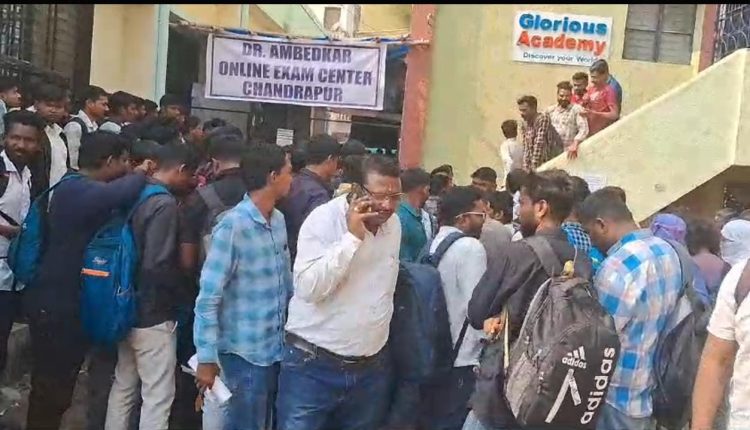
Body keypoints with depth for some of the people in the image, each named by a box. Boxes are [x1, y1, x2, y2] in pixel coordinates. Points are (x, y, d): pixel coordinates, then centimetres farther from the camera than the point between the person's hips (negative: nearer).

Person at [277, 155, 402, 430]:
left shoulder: (394, 224, 5)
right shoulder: (323, 219, -13)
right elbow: (308, 289, -25)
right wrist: (352, 237, -25)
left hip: (371, 369, 6)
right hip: (313, 367, -5)